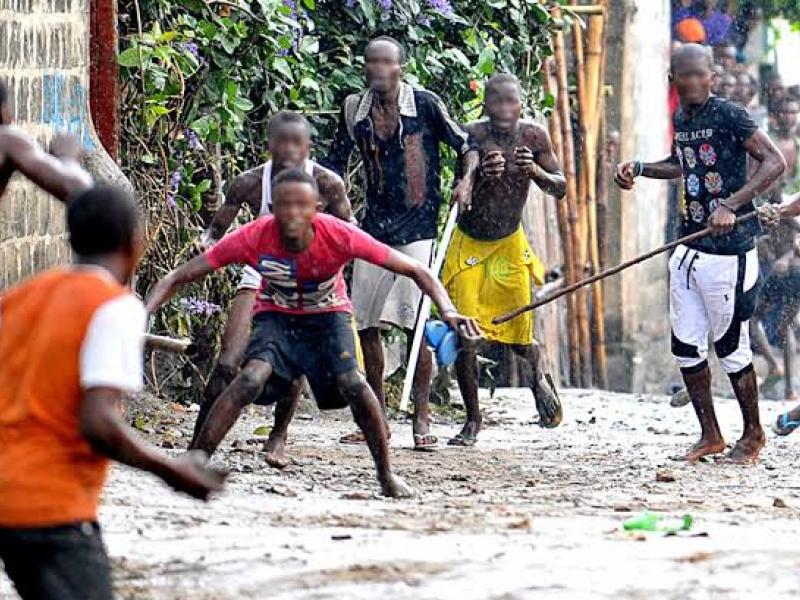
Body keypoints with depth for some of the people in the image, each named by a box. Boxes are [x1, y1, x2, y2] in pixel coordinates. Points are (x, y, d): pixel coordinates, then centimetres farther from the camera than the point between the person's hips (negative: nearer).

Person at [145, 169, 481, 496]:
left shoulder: (340, 236, -30)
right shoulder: (253, 238, -29)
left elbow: (415, 271, -23)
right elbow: (178, 278, -24)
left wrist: (447, 311, -39)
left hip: (328, 315, 0)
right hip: (276, 316, 0)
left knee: (350, 382, -25)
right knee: (252, 377, -28)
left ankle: (386, 473, -4)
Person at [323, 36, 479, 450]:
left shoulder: (425, 105, -5)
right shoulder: (355, 110, 5)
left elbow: (467, 146, 1)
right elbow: (336, 163, 15)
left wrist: (466, 180, -16)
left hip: (417, 227, -4)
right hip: (375, 226, 4)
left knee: (416, 322, -11)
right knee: (366, 322, 3)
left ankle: (422, 420, -6)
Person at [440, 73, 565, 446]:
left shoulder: (533, 136, -11)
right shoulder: (473, 136, -19)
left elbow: (560, 189, -4)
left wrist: (535, 171, -25)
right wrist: (484, 175, -41)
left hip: (509, 246, 1)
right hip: (468, 243, -1)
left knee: (518, 338, 4)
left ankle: (538, 376, 40)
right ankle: (472, 420, 9)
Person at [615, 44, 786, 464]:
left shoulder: (729, 115, -13)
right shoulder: (680, 120, 10)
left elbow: (775, 162, -20)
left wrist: (730, 205, -28)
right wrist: (639, 168, 15)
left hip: (729, 251, -8)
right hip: (689, 248, 8)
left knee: (730, 347, 0)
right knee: (686, 346, 8)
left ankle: (753, 434, 18)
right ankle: (710, 435, 20)